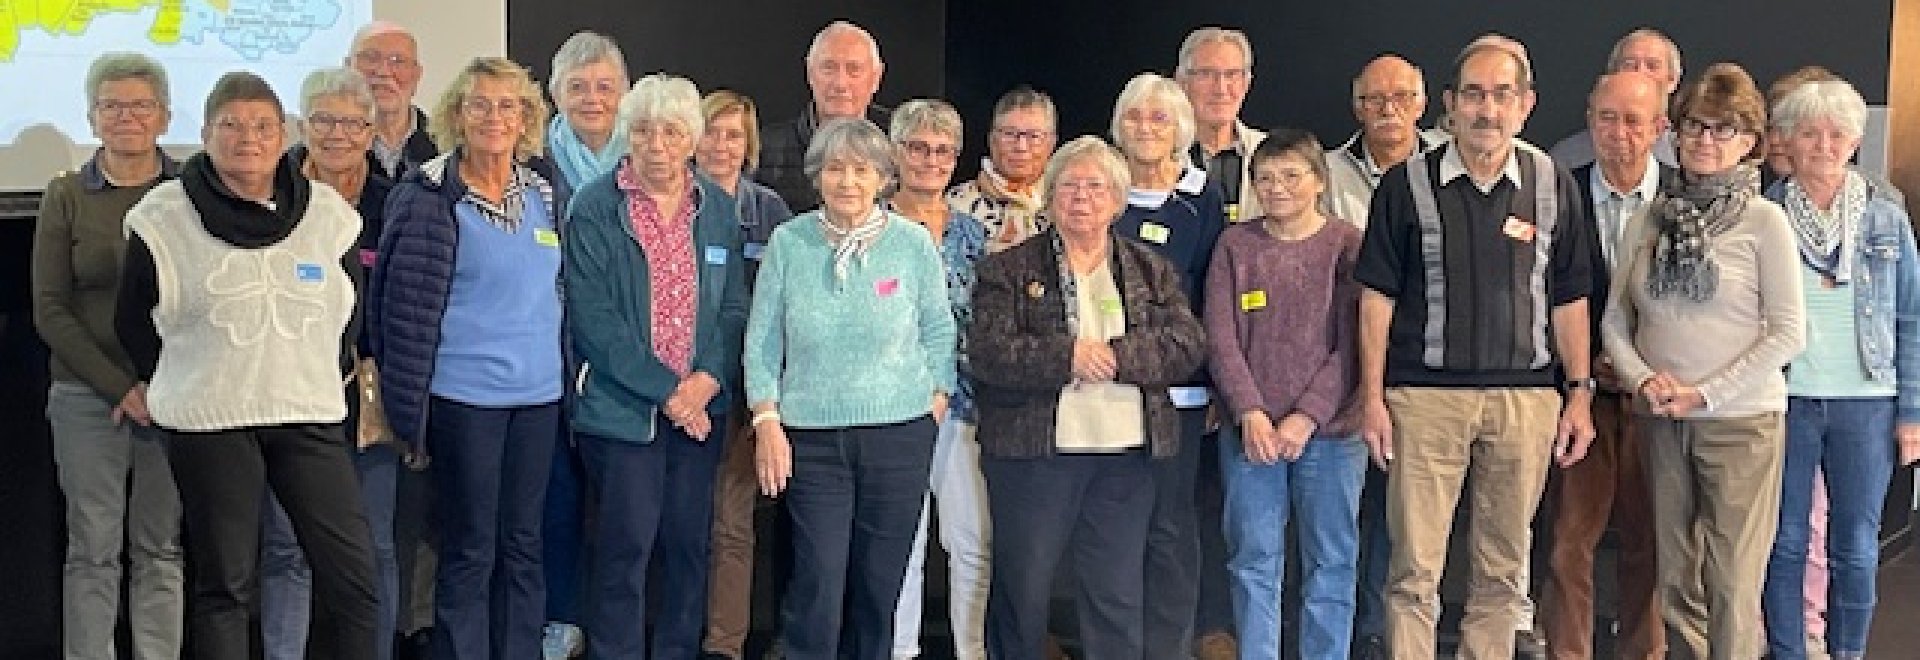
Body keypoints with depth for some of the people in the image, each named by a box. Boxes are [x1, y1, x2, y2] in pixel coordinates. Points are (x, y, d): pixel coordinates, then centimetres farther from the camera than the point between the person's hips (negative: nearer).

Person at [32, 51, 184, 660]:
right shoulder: (66, 198, 4)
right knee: (94, 551, 2)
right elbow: (50, 311, 2)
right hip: (89, 396, 0)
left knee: (163, 549, 4)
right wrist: (121, 388, -8)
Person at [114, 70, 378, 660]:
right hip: (206, 423, -2)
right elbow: (132, 321, 9)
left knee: (353, 573, -3)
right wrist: (175, 388, 11)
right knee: (225, 583, 4)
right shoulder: (163, 218, -1)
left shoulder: (328, 214, 6)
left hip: (310, 417, 2)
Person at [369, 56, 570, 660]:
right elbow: (406, 307, -9)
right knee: (469, 551, 2)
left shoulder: (548, 191, 8)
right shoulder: (431, 196, -8)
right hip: (465, 394, -5)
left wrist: (570, 372, 16)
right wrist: (409, 409, -11)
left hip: (539, 392, 5)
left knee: (523, 545, 12)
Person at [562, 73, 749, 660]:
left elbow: (734, 307, 7)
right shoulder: (595, 208, -5)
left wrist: (707, 380, -9)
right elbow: (593, 317, -12)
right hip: (620, 407, -4)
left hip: (700, 407, 4)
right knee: (625, 546, -1)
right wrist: (665, 389, -15)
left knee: (688, 543, 9)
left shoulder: (718, 209, 8)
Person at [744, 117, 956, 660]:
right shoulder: (788, 242, -1)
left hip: (901, 433, 1)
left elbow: (939, 333, 8)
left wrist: (938, 404, 2)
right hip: (812, 436, 0)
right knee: (817, 584, -6)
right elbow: (762, 341, 4)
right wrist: (767, 422, -2)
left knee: (880, 583, 8)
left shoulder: (914, 243, -2)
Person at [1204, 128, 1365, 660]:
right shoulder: (1235, 245, 7)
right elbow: (1220, 337, 1)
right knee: (1253, 561, 4)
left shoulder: (1348, 245, 0)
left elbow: (1352, 343, -5)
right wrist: (1251, 413, -11)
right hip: (1249, 432, 2)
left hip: (1329, 431, -1)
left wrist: (1306, 418, -13)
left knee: (1330, 562, 5)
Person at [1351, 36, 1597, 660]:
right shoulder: (1407, 183, 1)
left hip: (1525, 398, 2)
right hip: (1424, 396, -2)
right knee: (1414, 569, -1)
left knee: (1504, 568, 10)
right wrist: (1371, 395, -3)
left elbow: (1568, 299, 11)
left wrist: (1579, 392, 5)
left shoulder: (1553, 186, 6)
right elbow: (1377, 295, 2)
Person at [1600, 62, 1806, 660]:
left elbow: (1787, 332, -6)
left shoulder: (1763, 220, -4)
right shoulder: (1648, 220, 7)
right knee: (1675, 578, 10)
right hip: (1661, 424, 4)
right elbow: (1615, 320, 9)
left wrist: (1706, 393, -12)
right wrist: (1643, 380, -9)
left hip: (1741, 420, -4)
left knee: (1732, 582, -2)